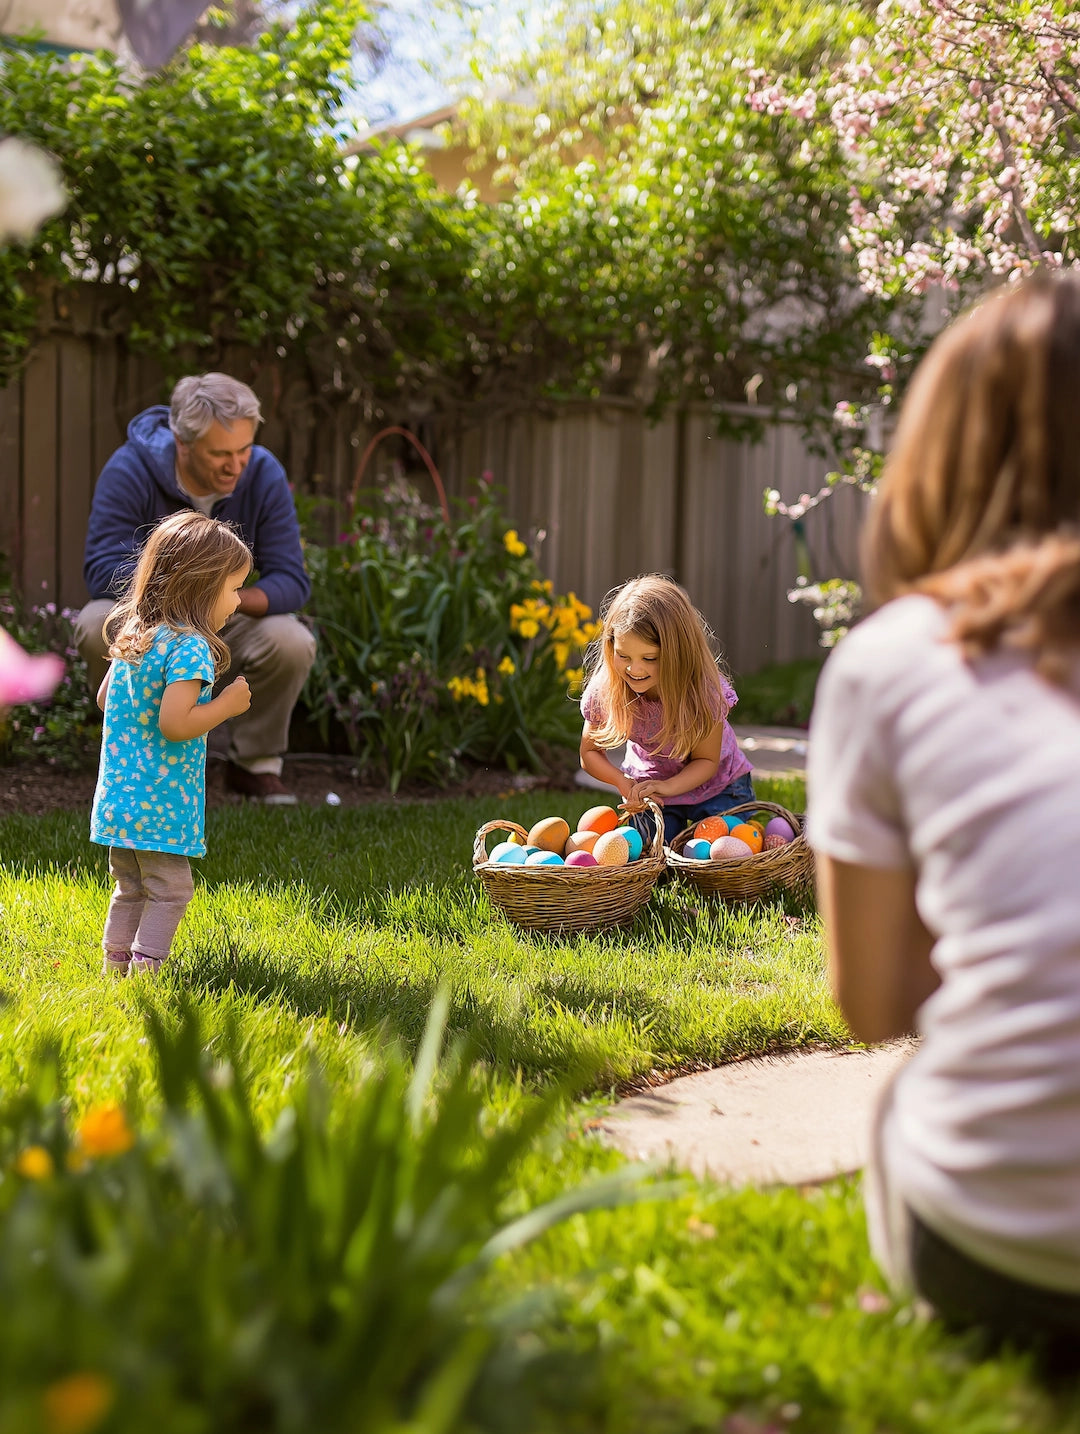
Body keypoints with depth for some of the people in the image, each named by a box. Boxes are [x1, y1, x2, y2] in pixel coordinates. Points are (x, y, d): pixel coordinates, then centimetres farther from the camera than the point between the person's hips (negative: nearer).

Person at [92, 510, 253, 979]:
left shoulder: (131, 636, 8)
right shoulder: (190, 647, -19)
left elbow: (104, 698, 19)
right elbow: (173, 724, -27)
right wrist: (226, 704, -15)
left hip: (116, 796, 9)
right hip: (160, 802, -9)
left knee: (131, 888, 20)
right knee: (169, 890, 2)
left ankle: (116, 962, 26)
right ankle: (145, 968, 1)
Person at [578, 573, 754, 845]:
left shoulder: (703, 689, -30)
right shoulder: (604, 690, -24)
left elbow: (707, 760, -18)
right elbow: (590, 753, -9)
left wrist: (668, 786, -37)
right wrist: (625, 784, -28)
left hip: (718, 789, -1)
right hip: (648, 786, 1)